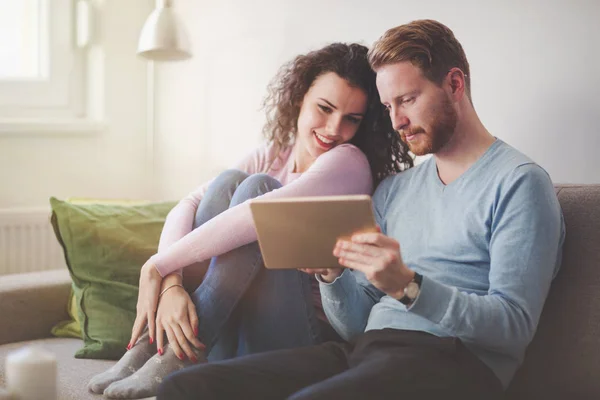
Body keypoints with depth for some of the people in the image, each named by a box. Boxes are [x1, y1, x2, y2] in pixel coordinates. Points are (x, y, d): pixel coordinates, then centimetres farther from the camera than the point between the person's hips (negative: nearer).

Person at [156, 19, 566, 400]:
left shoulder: (518, 181, 1)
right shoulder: (392, 191, 21)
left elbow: (514, 326, -11)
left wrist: (408, 286, -23)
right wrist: (331, 273, -3)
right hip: (366, 350, 6)